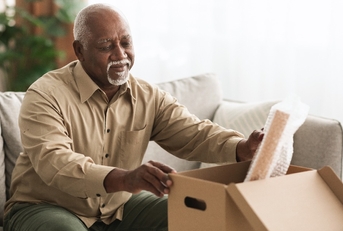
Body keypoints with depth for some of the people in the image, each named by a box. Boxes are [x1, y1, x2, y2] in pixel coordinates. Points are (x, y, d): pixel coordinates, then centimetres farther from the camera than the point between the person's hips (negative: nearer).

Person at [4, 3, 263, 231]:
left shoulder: (149, 97, 0)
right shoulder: (46, 95, -18)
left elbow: (195, 133, -9)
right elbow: (52, 162, -33)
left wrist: (243, 148, -33)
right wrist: (125, 179, -50)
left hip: (118, 207, 5)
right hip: (45, 207, -5)